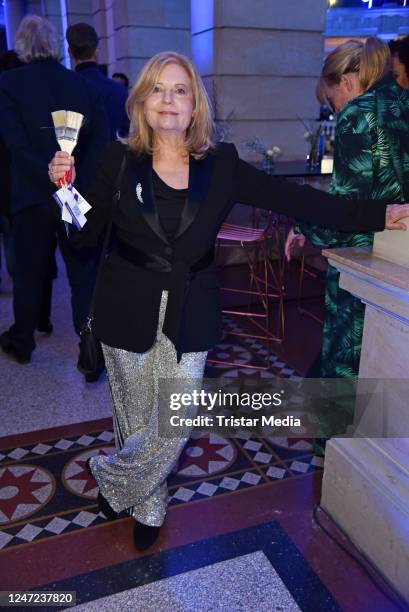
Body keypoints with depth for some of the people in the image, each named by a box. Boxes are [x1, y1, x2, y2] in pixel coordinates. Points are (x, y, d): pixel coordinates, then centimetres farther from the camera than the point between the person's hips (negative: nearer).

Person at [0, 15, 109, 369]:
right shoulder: (85, 86, 4)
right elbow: (100, 141, -5)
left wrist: (58, 187, -19)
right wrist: (79, 189, -9)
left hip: (33, 196, -1)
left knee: (30, 273, 15)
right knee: (85, 276, 5)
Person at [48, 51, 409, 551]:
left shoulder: (221, 165, -1)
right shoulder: (119, 160, -3)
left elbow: (291, 198, -5)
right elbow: (85, 235, -1)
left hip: (189, 316, 1)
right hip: (128, 312, 0)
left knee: (174, 425, 1)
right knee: (136, 419, 12)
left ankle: (110, 477, 32)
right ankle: (148, 506, 40)